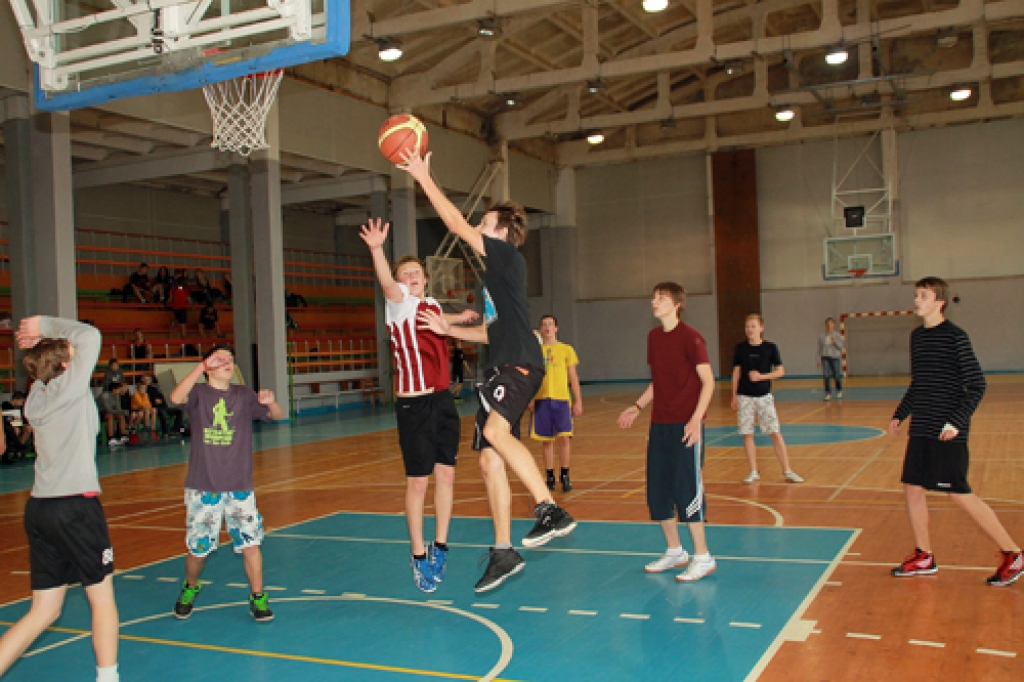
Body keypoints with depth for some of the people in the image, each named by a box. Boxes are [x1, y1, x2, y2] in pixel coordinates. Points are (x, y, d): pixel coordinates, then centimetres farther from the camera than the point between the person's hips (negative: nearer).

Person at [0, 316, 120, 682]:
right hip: (76, 506, -7)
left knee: (44, 609, 13)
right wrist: (46, 325, 0)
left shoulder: (36, 396, 12)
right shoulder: (70, 385, -8)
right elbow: (90, 335, -9)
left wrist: (44, 343, 17)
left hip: (39, 507, 7)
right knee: (102, 597, 7)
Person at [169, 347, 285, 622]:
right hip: (202, 488, -1)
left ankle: (258, 597, 10)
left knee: (250, 542, -4)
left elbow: (277, 415, 1)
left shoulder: (244, 395, 6)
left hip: (240, 487, 2)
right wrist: (202, 366, -29)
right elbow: (176, 397, -24)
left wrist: (270, 402, -22)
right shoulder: (198, 394, -2)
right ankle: (190, 588, 36)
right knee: (198, 548, 8)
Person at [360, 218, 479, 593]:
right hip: (414, 404, -6)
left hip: (443, 400, 6)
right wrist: (377, 249, -47)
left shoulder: (432, 304, 12)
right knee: (418, 481, 0)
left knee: (446, 475, 9)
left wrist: (461, 318, 47)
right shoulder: (400, 304, -7)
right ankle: (418, 556, 13)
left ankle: (439, 548, 23)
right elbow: (387, 284, -30)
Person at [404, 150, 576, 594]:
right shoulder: (494, 274, 24)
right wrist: (449, 330, 21)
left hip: (520, 363, -10)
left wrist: (424, 178, -2)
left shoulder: (509, 257, -2)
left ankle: (551, 510, -31)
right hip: (503, 367, 10)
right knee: (489, 459, 6)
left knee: (495, 430, -33)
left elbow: (457, 225, -8)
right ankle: (503, 552, 12)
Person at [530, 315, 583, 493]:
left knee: (565, 437, -9)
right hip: (541, 399, 2)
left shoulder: (566, 349, 6)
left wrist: (578, 400, 1)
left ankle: (565, 476, 4)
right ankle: (550, 476, 15)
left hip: (561, 398, -1)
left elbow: (573, 377, 7)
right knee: (547, 440, 5)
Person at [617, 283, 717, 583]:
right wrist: (637, 406, 14)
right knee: (657, 490, 10)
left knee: (686, 489, -6)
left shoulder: (690, 337, -10)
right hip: (659, 424, 7)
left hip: (686, 425, -7)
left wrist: (696, 419, -21)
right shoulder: (654, 336, 11)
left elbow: (708, 381, -12)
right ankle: (674, 552, 25)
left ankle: (703, 557, 7)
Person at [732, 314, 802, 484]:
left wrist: (762, 376, -13)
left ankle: (787, 471, 4)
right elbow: (736, 373, 8)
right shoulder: (740, 348, 3)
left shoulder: (770, 347, -1)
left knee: (775, 433, -4)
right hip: (744, 397, 2)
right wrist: (734, 396, 5)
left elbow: (780, 371, 2)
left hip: (764, 396, -1)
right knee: (747, 434, 3)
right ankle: (753, 472, 13)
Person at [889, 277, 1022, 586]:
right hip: (920, 430, 8)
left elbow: (977, 385, -12)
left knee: (960, 494, -5)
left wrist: (957, 421, -21)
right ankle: (924, 557, 19)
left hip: (947, 432, -7)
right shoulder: (916, 336, 11)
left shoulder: (955, 336, -11)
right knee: (912, 488, 7)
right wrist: (900, 415, 18)